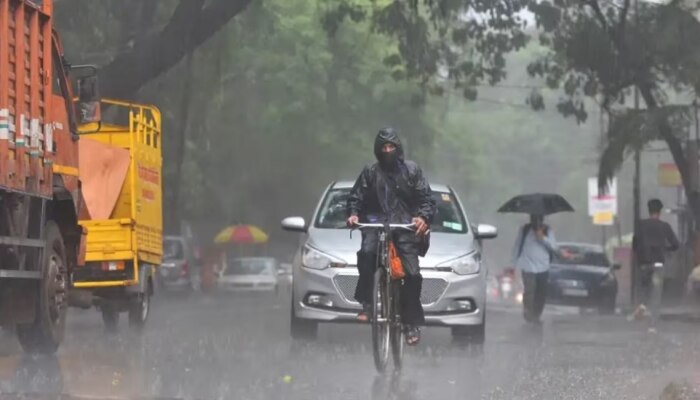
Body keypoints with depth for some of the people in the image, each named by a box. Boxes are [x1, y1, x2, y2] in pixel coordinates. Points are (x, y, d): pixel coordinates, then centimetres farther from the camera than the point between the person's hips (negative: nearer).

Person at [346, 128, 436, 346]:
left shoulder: (411, 170, 10)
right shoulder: (370, 173, 12)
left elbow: (426, 198, 6)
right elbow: (356, 197, 13)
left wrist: (423, 217, -14)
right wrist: (353, 214, -9)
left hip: (405, 225, 0)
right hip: (376, 222, 0)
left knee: (412, 272, -12)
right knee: (367, 251, -32)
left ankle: (411, 322, -1)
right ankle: (366, 303, -23)